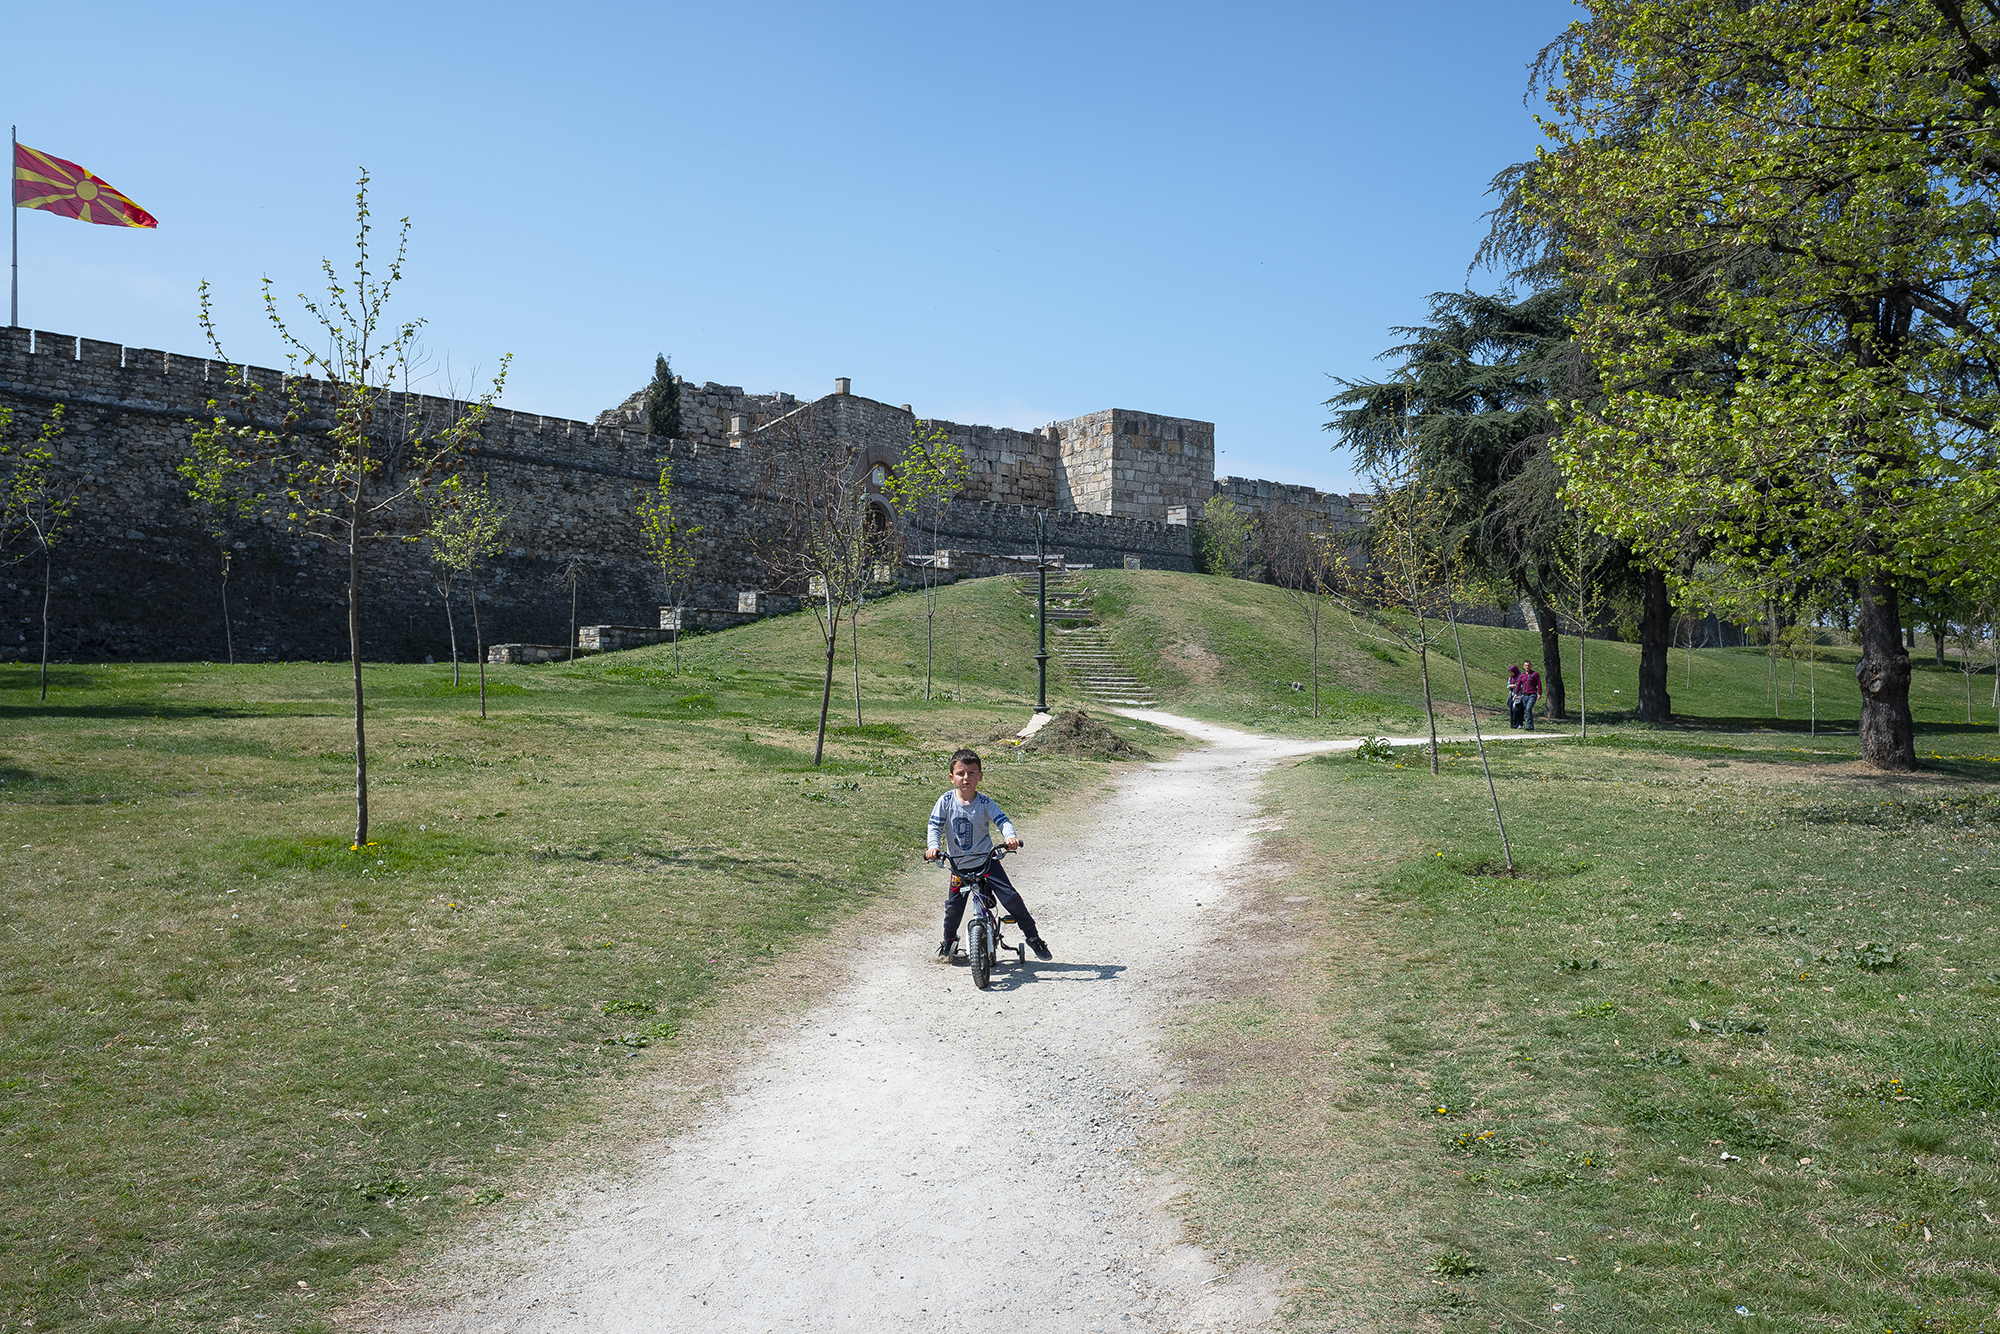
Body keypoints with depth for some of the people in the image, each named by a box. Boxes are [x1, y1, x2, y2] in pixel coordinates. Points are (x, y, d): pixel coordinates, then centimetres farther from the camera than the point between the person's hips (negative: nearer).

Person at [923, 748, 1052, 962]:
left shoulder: (985, 803, -9)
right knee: (953, 906, 4)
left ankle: (1033, 937, 5)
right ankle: (948, 944, 32)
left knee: (1010, 897, -10)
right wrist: (933, 847, -26)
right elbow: (935, 826, -8)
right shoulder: (946, 801, -7)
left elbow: (1002, 820, -18)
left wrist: (1010, 836, -39)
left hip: (986, 860, -1)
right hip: (959, 865, 1)